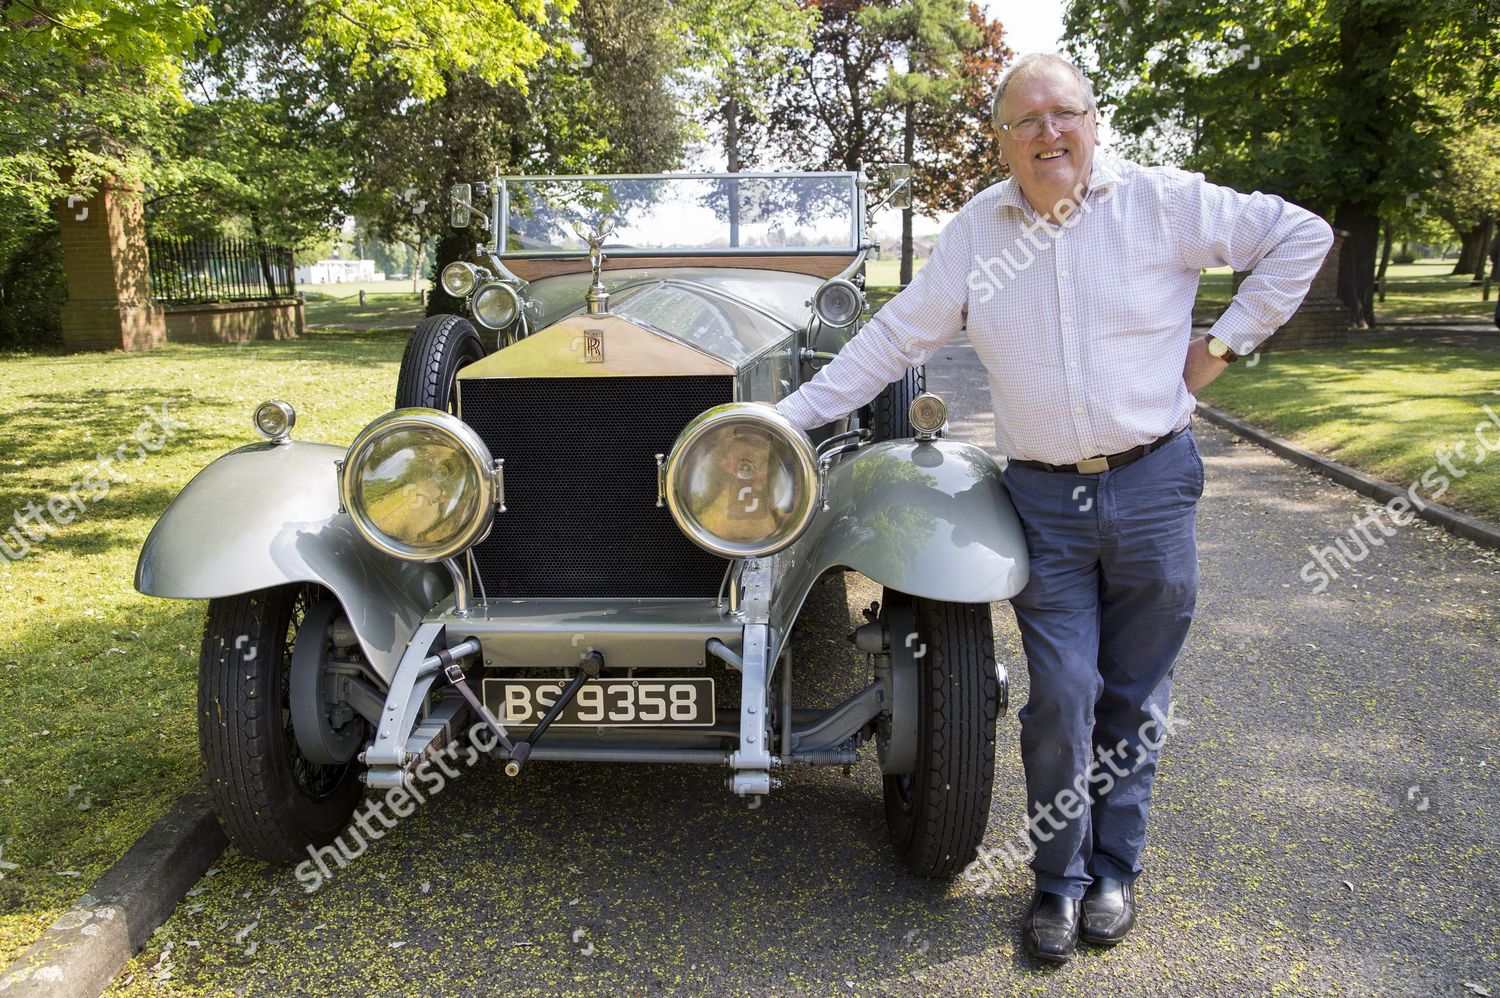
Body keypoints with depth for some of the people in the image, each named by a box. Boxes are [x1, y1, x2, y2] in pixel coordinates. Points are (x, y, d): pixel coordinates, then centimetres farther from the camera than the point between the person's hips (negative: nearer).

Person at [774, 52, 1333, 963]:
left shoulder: (1162, 201, 0)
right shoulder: (975, 231, 6)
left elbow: (1302, 235, 9)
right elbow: (895, 340, 8)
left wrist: (1227, 342, 2)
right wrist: (794, 413, 4)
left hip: (1152, 485, 0)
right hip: (1045, 498, 1)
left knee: (1134, 697, 10)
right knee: (1062, 698, -1)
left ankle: (1115, 870, 28)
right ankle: (1060, 878, 20)